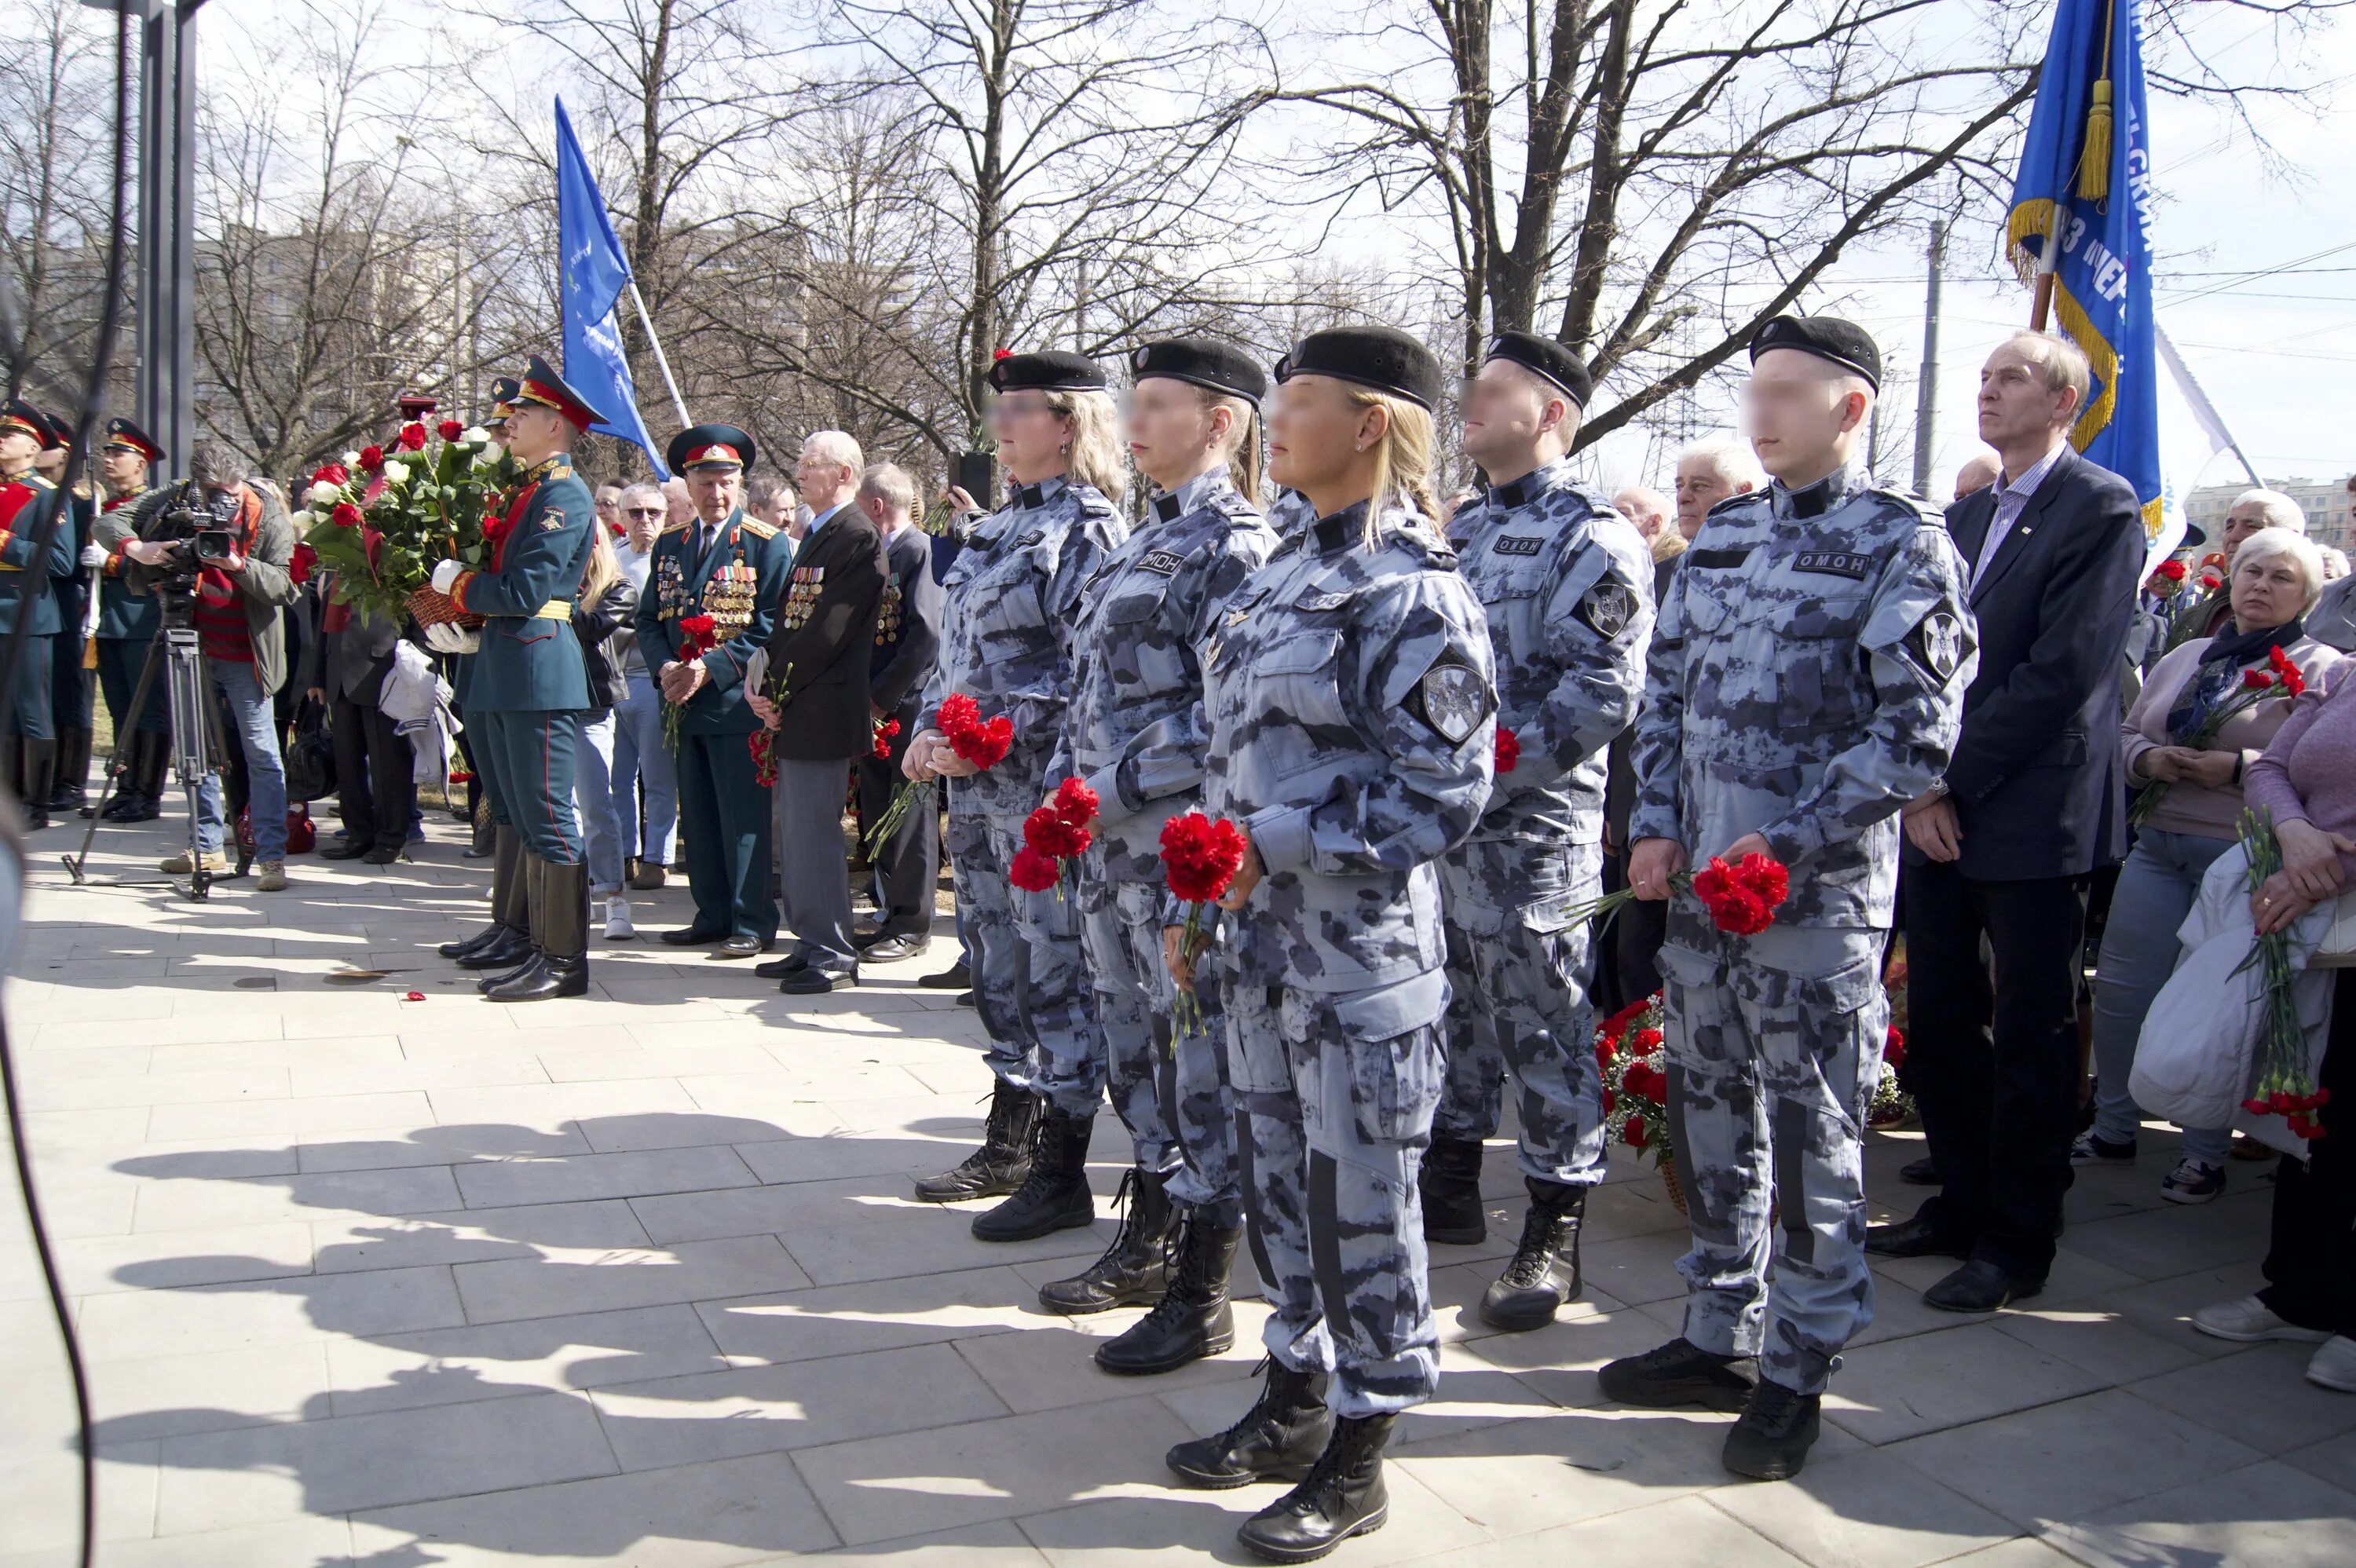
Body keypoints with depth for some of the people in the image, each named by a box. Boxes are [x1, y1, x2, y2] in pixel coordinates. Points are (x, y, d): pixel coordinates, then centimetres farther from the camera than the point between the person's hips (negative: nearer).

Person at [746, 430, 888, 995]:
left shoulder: (858, 536, -13)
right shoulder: (815, 535, 18)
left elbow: (827, 631, -18)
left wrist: (777, 691, -12)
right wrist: (765, 688, 4)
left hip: (822, 711, -10)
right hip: (793, 709, 10)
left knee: (814, 834, -6)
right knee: (793, 834, 15)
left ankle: (834, 957, 3)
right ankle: (810, 943, 25)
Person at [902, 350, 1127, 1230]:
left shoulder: (1088, 531, -10)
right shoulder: (1001, 525, 15)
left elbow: (1087, 673, -17)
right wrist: (929, 731, 7)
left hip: (1042, 789, -9)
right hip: (975, 789, 9)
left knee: (1057, 974, -1)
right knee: (998, 964, 16)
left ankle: (1062, 1177, 11)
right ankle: (1008, 1146, 30)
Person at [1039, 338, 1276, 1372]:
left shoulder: (1233, 542, -11)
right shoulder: (1151, 535, 16)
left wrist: (1121, 789, -18)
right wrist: (1066, 785, 11)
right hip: (1107, 836, 9)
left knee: (1200, 1057, 1)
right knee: (1133, 1044, 18)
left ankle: (1201, 1297, 13)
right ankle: (1146, 1247, 33)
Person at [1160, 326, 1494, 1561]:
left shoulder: (1414, 592, -15)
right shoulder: (1287, 567, 11)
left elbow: (1441, 794, -17)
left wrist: (1275, 846, -18)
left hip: (1358, 949, -8)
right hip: (1261, 932, 9)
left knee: (1358, 1193, 4)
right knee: (1277, 1171, 18)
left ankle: (1356, 1462, 20)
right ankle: (1295, 1399, 36)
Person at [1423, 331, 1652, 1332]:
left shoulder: (1591, 536, -9)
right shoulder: (1462, 530, 16)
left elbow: (1603, 690, -17)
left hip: (1530, 828, -8)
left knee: (1543, 1027, 0)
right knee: (1448, 1009, 17)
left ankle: (1554, 1231, 12)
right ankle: (1450, 1183, 33)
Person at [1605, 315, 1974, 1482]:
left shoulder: (1904, 545, -6)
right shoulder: (1721, 536, 12)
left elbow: (1915, 734, -12)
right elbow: (1667, 689, 15)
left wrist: (1785, 844, -17)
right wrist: (1657, 828, 3)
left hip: (1819, 893, -6)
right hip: (1700, 879, 6)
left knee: (1812, 1131, 3)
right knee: (1710, 1110, 14)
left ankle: (1797, 1372, 19)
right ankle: (1720, 1334, 30)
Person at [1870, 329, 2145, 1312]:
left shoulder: (2102, 509, -7)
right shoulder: (1966, 515, 16)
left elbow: (2064, 673, -15)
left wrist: (1956, 783, -14)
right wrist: (1920, 786, 0)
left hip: (2032, 817, -7)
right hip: (1942, 813, 7)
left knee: (2031, 1038, 3)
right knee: (1941, 1023, 12)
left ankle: (2017, 1247, 14)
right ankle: (1962, 1205, 27)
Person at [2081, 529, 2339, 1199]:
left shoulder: (2322, 671, -2)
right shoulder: (2184, 658, 16)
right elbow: (2127, 733, 17)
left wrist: (2239, 767, -21)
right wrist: (2150, 759, -4)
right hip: (2157, 847, 5)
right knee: (2120, 989, 6)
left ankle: (2206, 1154, 15)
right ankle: (2113, 1128, 22)